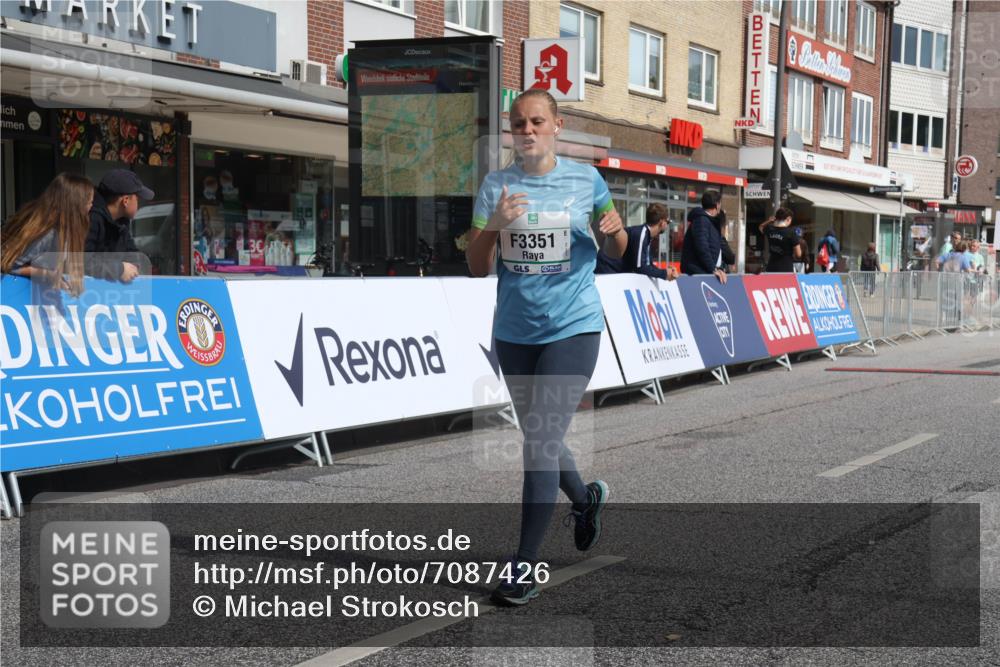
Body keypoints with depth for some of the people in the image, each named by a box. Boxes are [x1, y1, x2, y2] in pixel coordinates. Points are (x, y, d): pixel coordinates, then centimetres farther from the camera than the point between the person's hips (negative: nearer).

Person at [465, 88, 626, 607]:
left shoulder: (585, 179, 0)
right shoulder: (495, 186, 2)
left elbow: (615, 252, 11)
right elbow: (476, 267, 0)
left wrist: (614, 230, -11)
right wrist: (494, 225, -18)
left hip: (573, 328, -3)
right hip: (514, 332, 4)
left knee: (541, 441, -12)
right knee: (539, 439, 18)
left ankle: (525, 564, -3)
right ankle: (586, 498, 48)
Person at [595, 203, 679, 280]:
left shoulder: (648, 236, 7)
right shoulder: (640, 233, -22)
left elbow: (648, 265, 10)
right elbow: (639, 267, -26)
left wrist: (667, 271, -6)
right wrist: (664, 273, -15)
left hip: (618, 273, 10)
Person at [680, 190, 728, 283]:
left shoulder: (712, 221, 19)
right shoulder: (701, 220, -10)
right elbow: (702, 248, -21)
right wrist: (714, 269, -21)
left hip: (707, 272, 9)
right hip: (697, 273, -9)